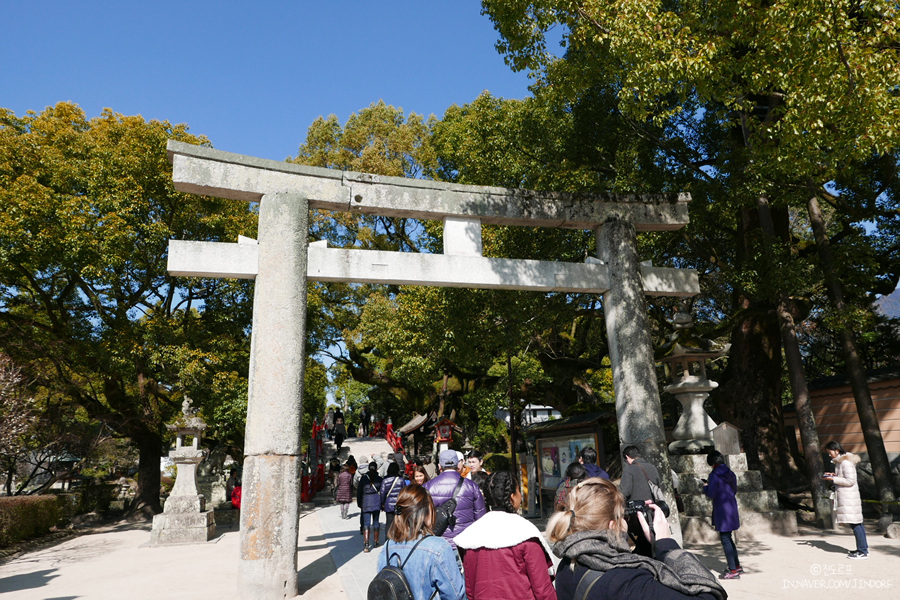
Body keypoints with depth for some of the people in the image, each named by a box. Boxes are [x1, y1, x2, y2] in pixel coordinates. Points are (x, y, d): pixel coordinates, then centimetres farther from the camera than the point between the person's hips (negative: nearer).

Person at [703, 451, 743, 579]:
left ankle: (733, 571, 2)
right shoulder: (730, 473, 7)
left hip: (722, 511, -8)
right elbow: (734, 490, 17)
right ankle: (737, 566, 27)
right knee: (728, 538, 19)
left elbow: (711, 495, -15)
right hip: (732, 509, 8)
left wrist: (705, 487, 3)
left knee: (725, 539, -1)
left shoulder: (714, 476, -16)